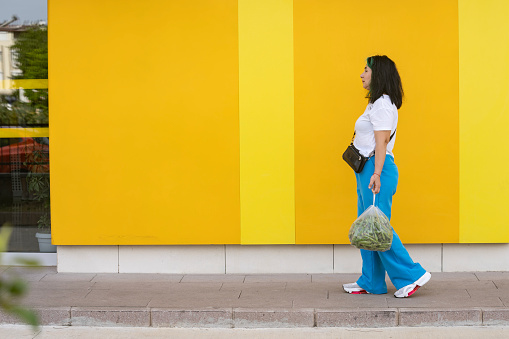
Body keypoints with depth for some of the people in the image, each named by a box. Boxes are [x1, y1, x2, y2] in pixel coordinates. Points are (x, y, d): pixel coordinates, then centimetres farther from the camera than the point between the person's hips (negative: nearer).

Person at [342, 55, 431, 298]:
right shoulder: (377, 103, 19)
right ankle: (371, 282, 16)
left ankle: (411, 274, -3)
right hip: (368, 169, 11)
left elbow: (381, 141, -20)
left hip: (377, 169, -11)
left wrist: (376, 174, -27)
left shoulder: (382, 105, -13)